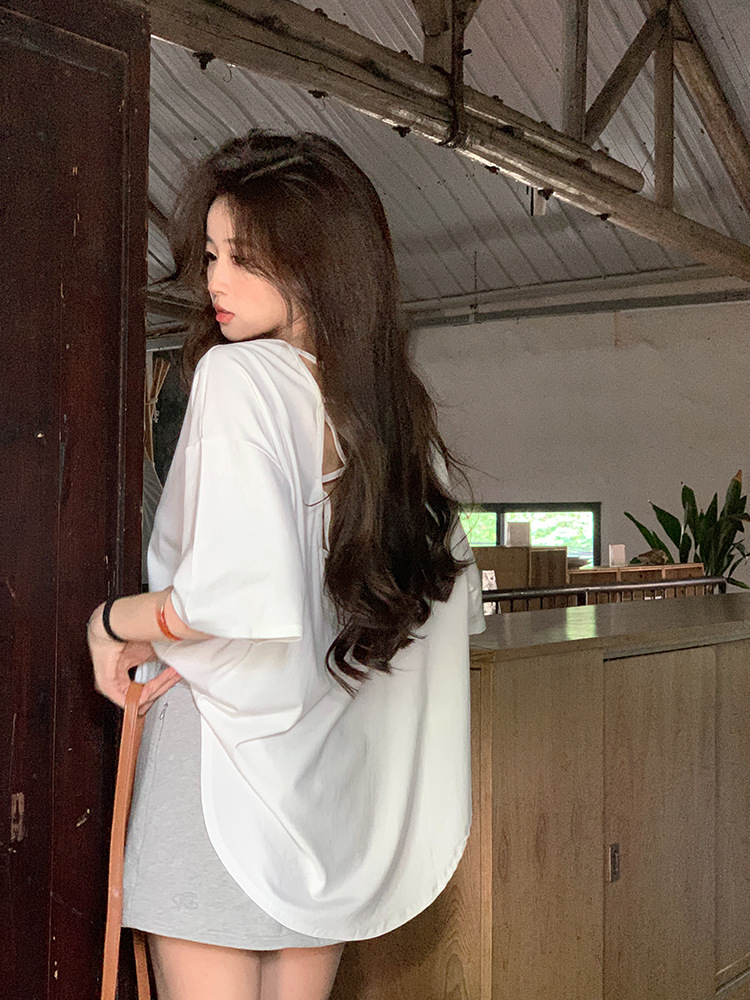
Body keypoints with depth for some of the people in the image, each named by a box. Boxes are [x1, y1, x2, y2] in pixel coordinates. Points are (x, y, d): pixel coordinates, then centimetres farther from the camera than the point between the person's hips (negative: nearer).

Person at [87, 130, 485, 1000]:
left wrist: (114, 622, -8)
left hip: (231, 764, -7)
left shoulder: (240, 375, -14)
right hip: (335, 775, 7)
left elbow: (237, 593, -28)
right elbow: (456, 600, 13)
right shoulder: (396, 405, 7)